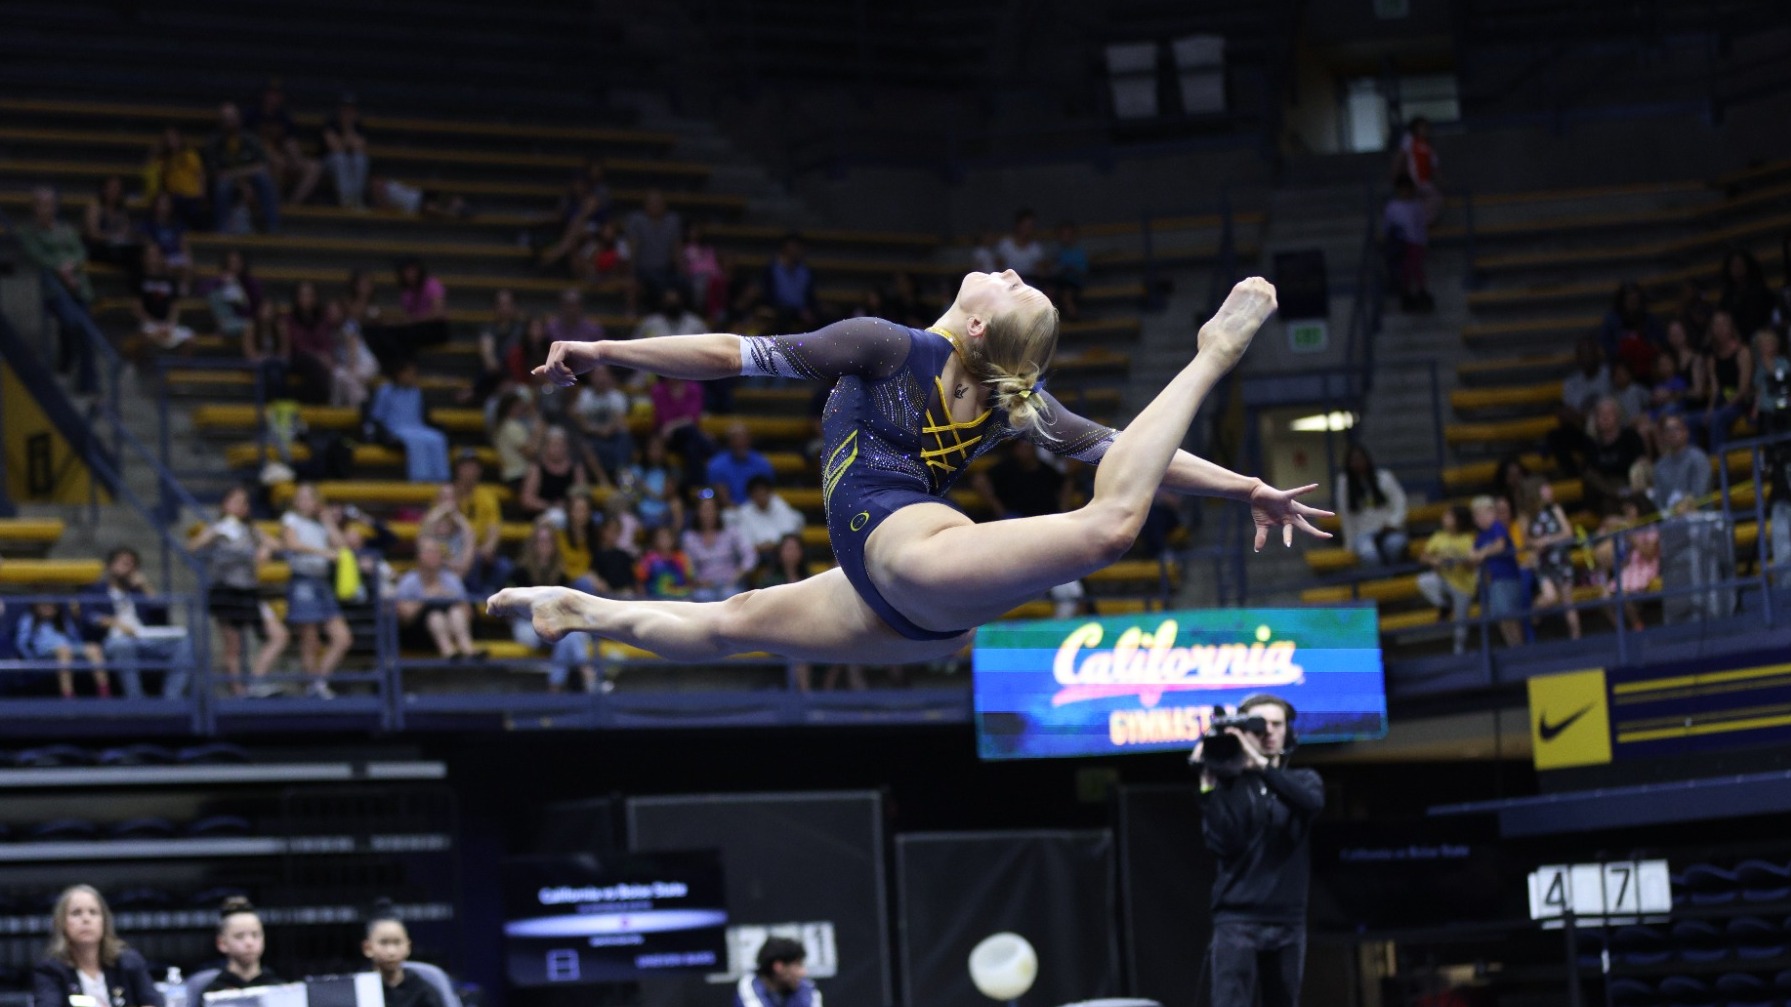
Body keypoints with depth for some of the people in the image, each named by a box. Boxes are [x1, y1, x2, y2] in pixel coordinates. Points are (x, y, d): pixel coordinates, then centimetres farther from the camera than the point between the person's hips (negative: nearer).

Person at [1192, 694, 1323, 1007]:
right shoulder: (1229, 784, 4)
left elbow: (1312, 802, -14)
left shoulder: (1302, 780, 12)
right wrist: (1209, 787, -17)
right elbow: (1222, 844, -10)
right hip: (1237, 920, -3)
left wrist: (1261, 764, -23)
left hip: (1288, 922, 3)